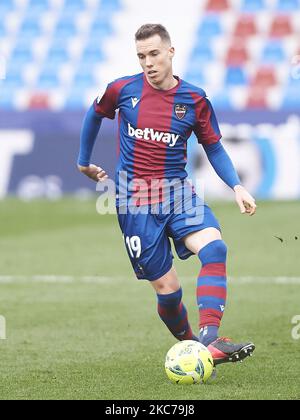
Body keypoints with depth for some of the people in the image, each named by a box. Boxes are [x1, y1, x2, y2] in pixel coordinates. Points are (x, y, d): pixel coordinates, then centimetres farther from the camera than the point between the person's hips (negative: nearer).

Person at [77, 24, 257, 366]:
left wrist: (237, 186, -5)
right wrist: (84, 162, 26)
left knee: (214, 248, -28)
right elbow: (95, 115, 19)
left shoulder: (194, 100, 0)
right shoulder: (123, 90, -2)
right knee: (166, 288, -5)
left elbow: (214, 148, 10)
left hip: (177, 190, 1)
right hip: (134, 200, -1)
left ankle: (210, 341, -37)